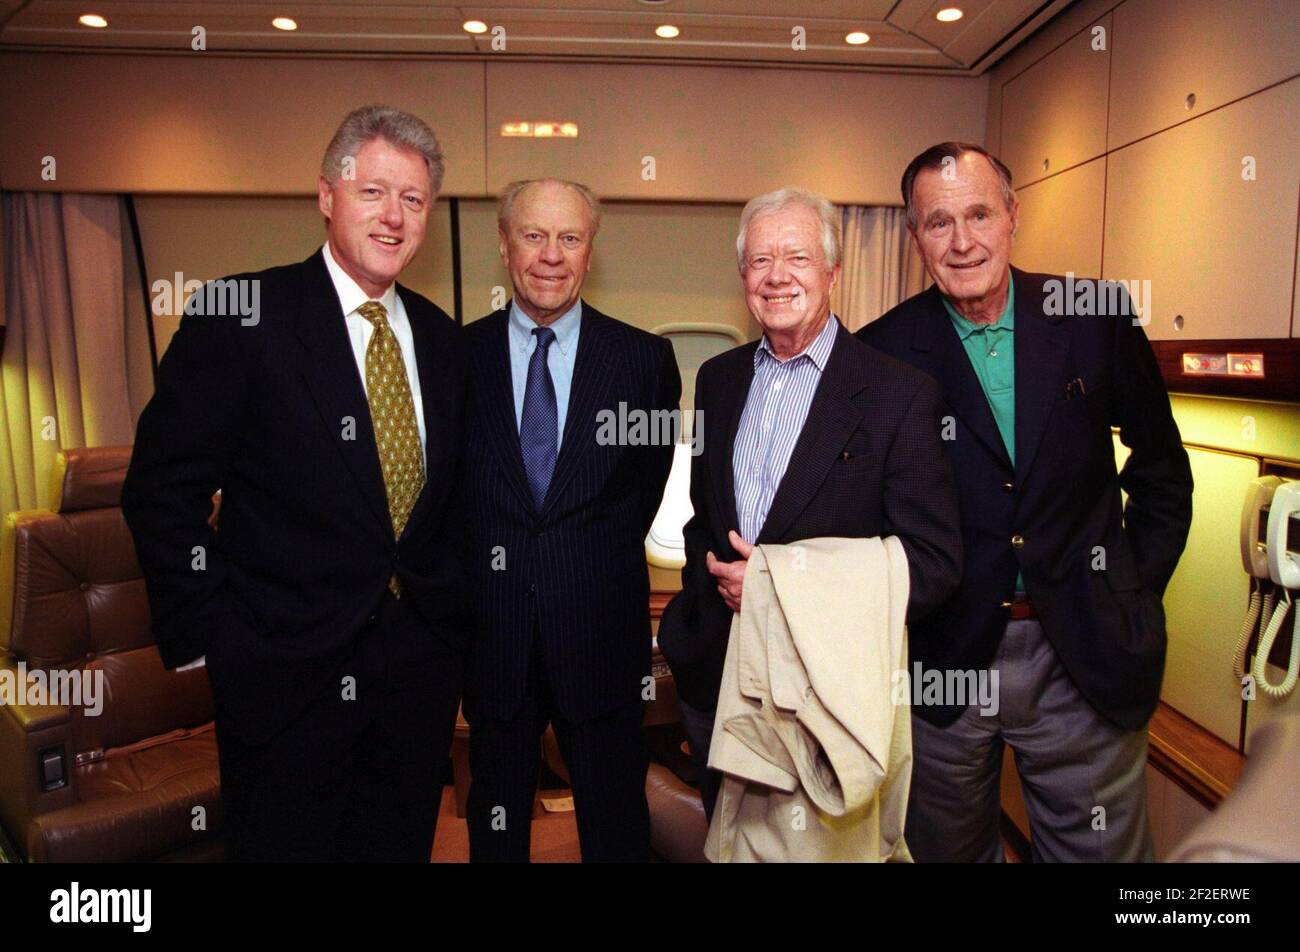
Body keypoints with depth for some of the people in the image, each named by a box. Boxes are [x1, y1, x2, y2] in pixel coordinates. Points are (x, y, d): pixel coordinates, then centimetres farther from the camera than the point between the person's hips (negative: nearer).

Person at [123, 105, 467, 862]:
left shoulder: (440, 336, 7)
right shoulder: (240, 316, -9)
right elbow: (162, 491, -9)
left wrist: (455, 604, 7)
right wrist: (207, 636, -11)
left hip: (422, 664, 5)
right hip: (289, 668, -4)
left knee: (403, 845, 20)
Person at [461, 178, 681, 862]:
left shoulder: (645, 358, -2)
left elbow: (650, 480, 6)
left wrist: (602, 561, 3)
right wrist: (481, 565, 1)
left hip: (601, 633, 0)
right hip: (492, 632, 1)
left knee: (616, 826, 16)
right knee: (496, 820, 20)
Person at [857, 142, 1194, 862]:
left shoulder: (1098, 320, -2)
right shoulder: (882, 352, -7)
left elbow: (1162, 467, 8)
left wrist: (1135, 593, 4)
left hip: (1085, 660, 1)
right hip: (943, 659, -1)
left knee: (1099, 847, 16)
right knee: (947, 848, 17)